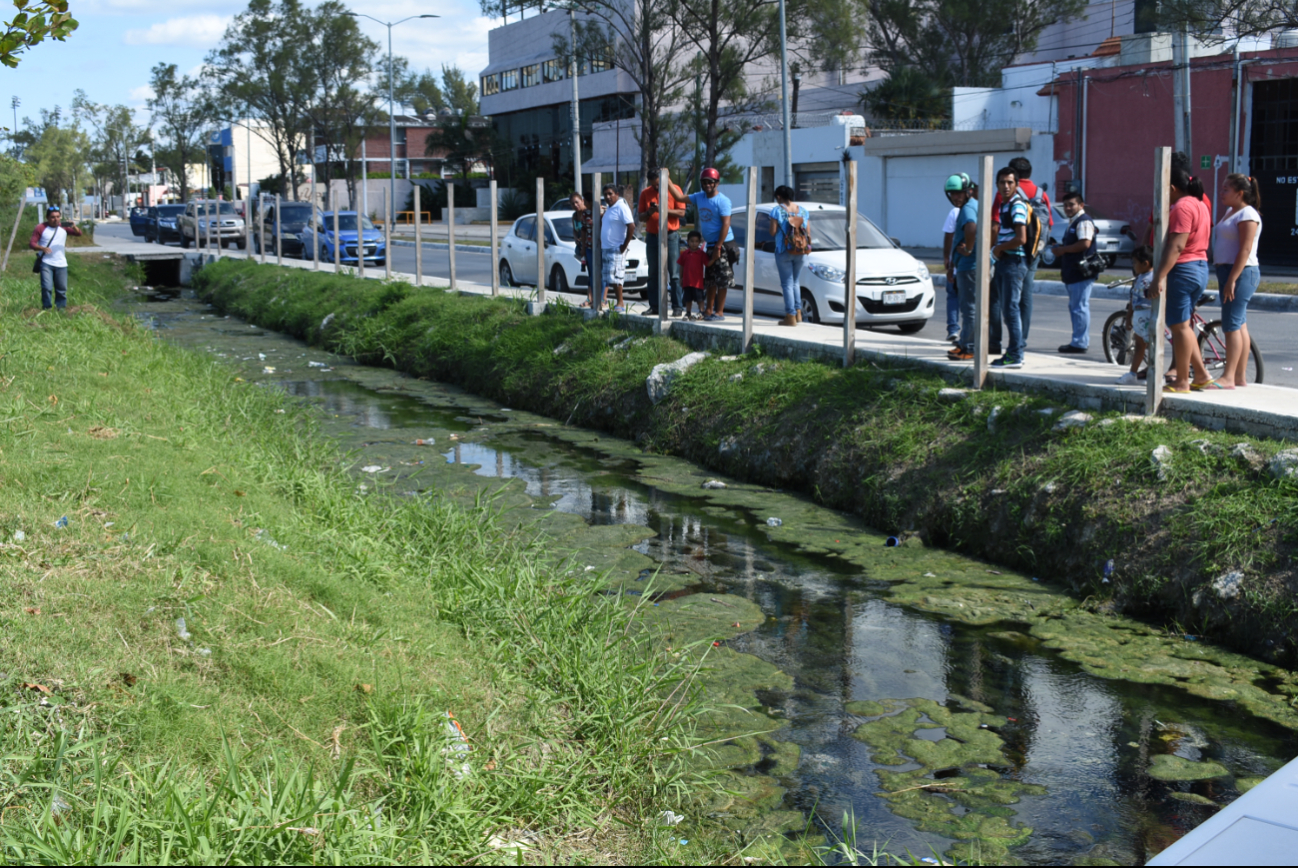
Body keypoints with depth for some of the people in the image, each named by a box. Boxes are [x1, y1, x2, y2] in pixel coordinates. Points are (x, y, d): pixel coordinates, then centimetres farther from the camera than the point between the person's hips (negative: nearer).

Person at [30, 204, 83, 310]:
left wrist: (74, 227, -23)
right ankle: (47, 308, -3)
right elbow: (31, 243, -4)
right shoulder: (41, 228, -1)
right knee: (47, 287, -13)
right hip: (46, 263, -3)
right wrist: (42, 248, -24)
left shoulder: (64, 227, 8)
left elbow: (79, 233, -1)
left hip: (61, 264, 3)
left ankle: (61, 307, 18)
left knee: (62, 288, 6)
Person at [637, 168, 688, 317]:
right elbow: (641, 217, 8)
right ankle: (654, 306, 9)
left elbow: (681, 212, -8)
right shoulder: (645, 193, 7)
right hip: (652, 236, 4)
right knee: (653, 274, 5)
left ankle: (677, 307, -6)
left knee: (674, 274, -6)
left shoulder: (674, 190, -2)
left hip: (671, 235, -4)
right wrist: (649, 212, -13)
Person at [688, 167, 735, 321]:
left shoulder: (722, 200, -14)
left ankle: (719, 312, 0)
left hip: (723, 244, -8)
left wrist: (718, 247, -22)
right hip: (710, 244, 8)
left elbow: (726, 224, -18)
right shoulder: (699, 197, 8)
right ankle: (708, 310, 21)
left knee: (722, 280, -4)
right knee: (710, 280, 14)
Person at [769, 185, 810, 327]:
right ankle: (798, 312, 15)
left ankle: (791, 316, -4)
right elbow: (808, 234, 5)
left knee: (787, 283, 0)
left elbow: (773, 232, -11)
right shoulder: (803, 211, 6)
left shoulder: (777, 210, -7)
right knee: (795, 282, 19)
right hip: (801, 252, 5)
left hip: (783, 251, -5)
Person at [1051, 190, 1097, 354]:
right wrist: (1059, 250, 12)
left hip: (1081, 272, -11)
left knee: (1080, 307, -10)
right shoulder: (1073, 222, 22)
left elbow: (1085, 243, -25)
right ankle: (1081, 341, 21)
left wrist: (1062, 249, -15)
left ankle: (1080, 343, -8)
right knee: (1075, 307, 14)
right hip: (1073, 273, 11)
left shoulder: (1084, 221, -12)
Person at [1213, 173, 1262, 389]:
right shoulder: (1232, 212, 17)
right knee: (1239, 325, 10)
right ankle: (1240, 377, 13)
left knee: (1232, 324, -12)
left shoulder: (1247, 215, -13)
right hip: (1228, 271, 10)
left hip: (1241, 273, -10)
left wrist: (1232, 279, -24)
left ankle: (1228, 377, -12)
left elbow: (1245, 250, -19)